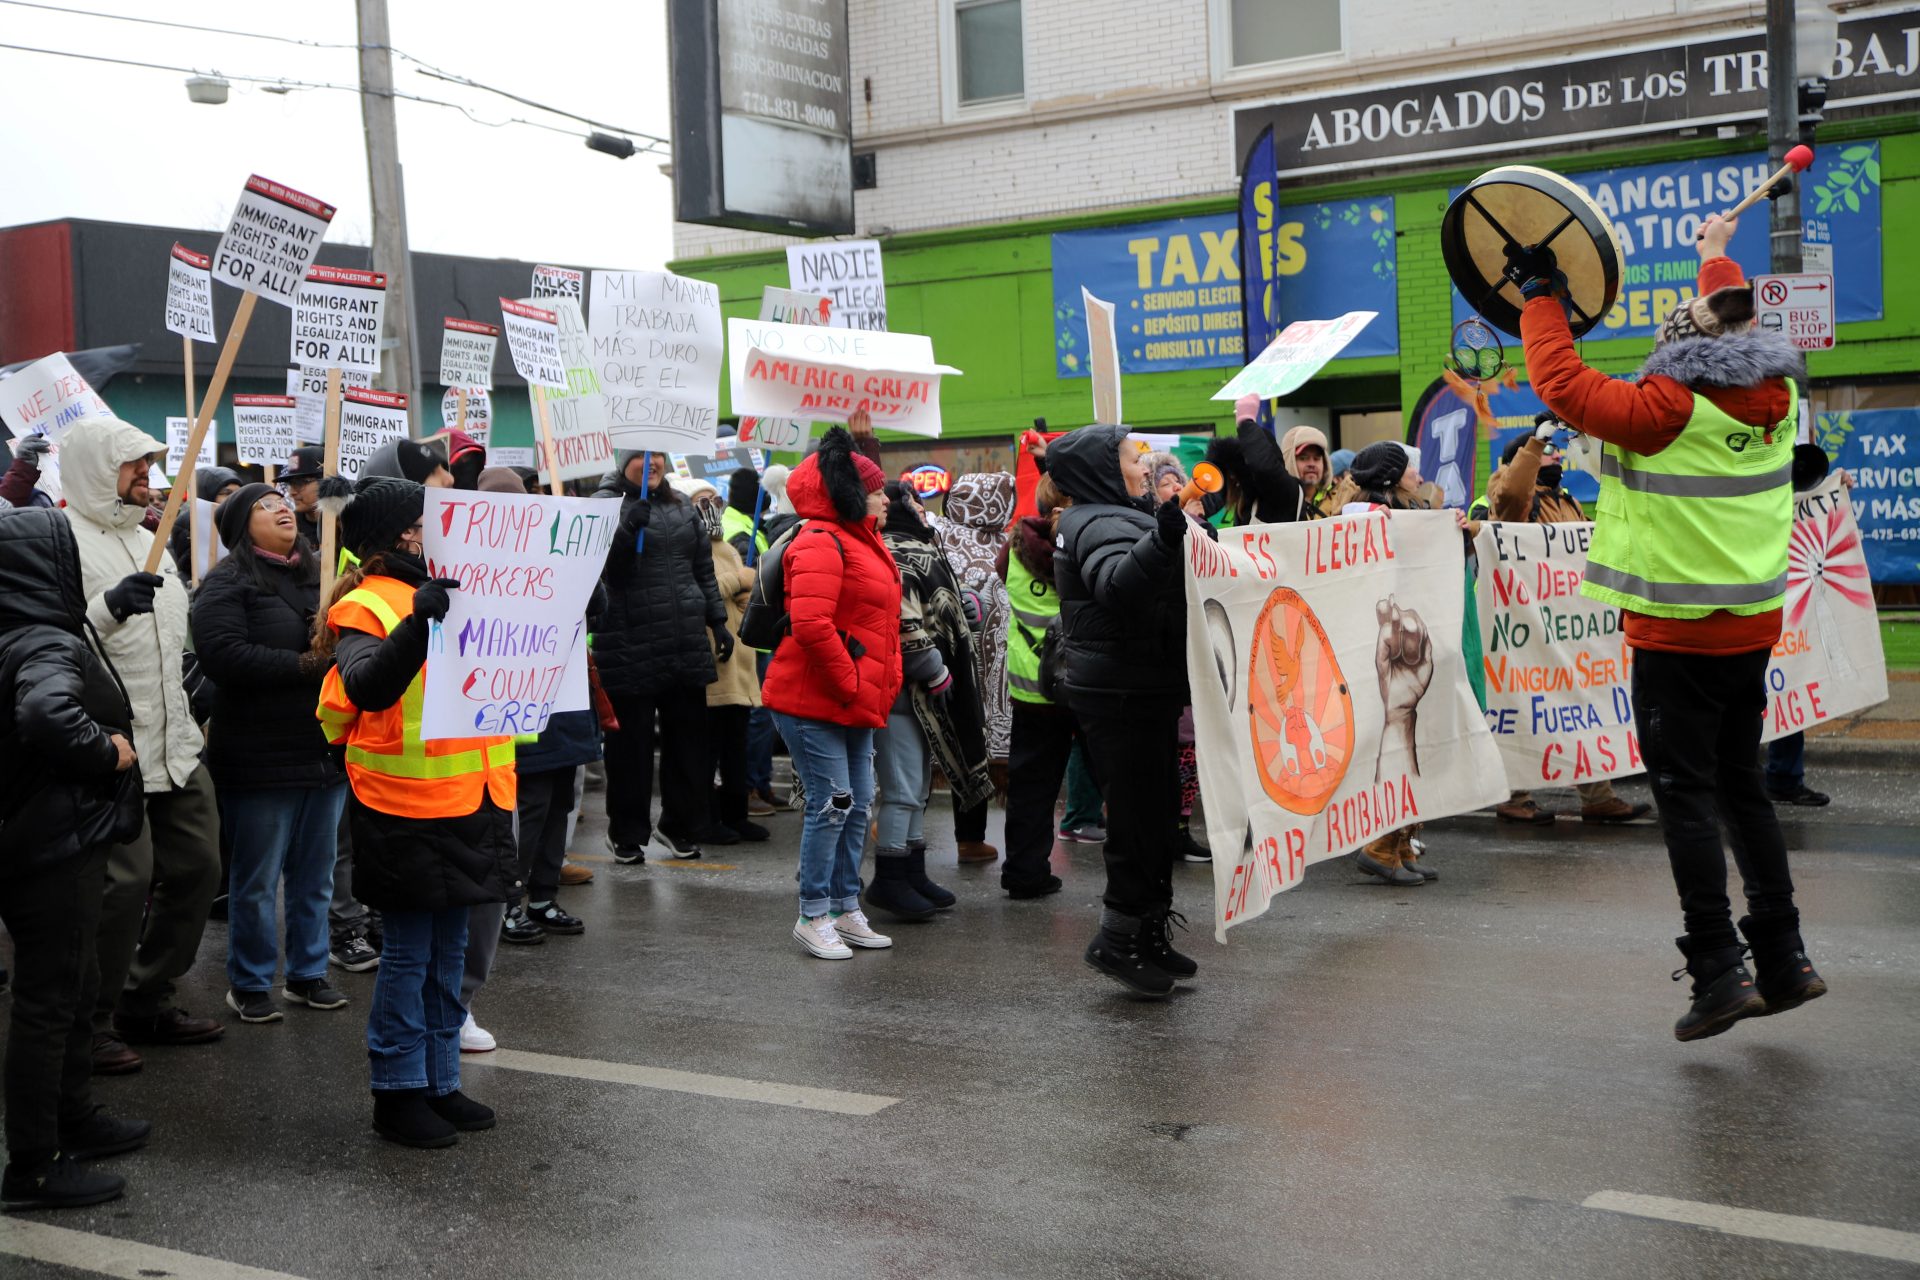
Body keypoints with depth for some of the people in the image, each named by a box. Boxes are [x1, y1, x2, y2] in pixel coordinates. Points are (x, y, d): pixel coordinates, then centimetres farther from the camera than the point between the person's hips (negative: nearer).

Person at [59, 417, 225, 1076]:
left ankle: (146, 1002, 26)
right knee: (125, 881, -8)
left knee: (196, 867, 12)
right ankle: (90, 1022, 9)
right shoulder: (65, 540, -12)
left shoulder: (146, 539, 17)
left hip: (175, 743, 9)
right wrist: (109, 607, -36)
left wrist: (194, 703, 25)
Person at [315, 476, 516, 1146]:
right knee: (409, 953, 1)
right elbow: (368, 688, -26)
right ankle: (397, 1093, 12)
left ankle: (439, 1083, 25)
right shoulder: (365, 607, -9)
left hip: (467, 801, 7)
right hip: (405, 808, -7)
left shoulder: (454, 590, 13)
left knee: (448, 951, 14)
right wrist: (418, 622, -38)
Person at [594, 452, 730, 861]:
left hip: (687, 644, 5)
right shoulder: (608, 504, -3)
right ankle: (628, 835, 14)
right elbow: (602, 564, -16)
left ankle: (680, 827, 24)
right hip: (631, 648, -5)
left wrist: (718, 621, 15)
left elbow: (704, 571, 20)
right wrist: (629, 527, -31)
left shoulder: (681, 508, 15)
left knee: (689, 739, 11)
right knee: (631, 746, 3)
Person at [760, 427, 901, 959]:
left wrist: (873, 690, 15)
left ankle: (846, 910, 22)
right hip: (814, 701, -10)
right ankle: (812, 917, 5)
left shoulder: (862, 542, 18)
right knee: (831, 805, -6)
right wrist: (850, 684, -19)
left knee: (858, 805, 12)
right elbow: (810, 624, -27)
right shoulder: (821, 544, -16)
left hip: (853, 702, 10)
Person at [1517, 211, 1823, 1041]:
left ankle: (1719, 974, -2)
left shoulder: (1666, 410, -17)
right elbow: (1743, 334, 24)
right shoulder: (1775, 399, 3)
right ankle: (1783, 963, 20)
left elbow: (1563, 384, -12)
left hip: (1675, 638, -7)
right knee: (1742, 788, 16)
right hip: (1753, 629, 7)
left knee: (1687, 798, -2)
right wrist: (1719, 256, 40)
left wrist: (1541, 298, 1)